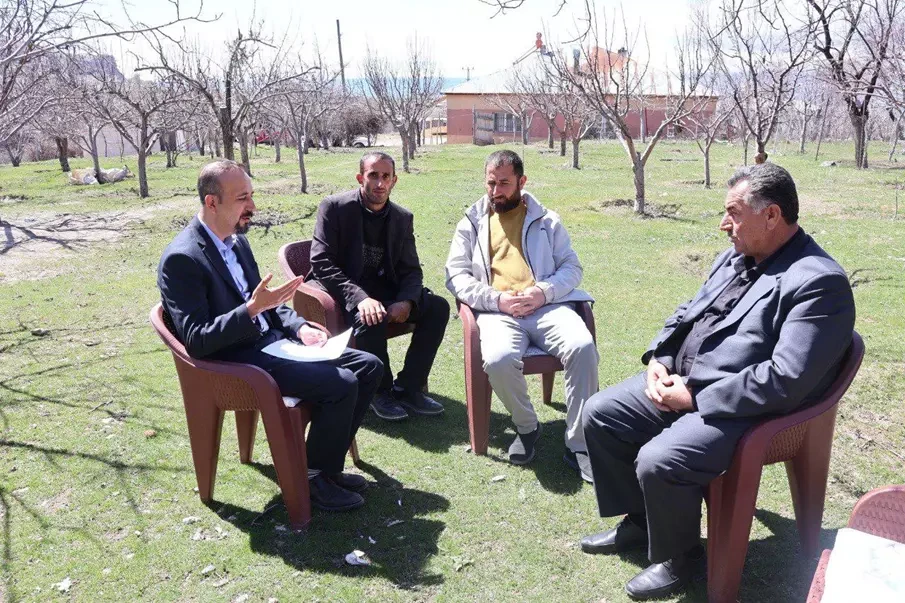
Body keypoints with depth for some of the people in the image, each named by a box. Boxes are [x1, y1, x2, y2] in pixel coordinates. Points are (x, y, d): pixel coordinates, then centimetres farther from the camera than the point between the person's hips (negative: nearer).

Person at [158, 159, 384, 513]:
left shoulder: (236, 239, 10)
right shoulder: (181, 259, -17)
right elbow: (196, 341, -21)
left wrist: (299, 327, 2)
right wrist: (252, 309, -30)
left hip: (272, 341, 9)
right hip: (237, 363, -9)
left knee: (369, 367, 1)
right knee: (342, 385, -23)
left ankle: (327, 463, 12)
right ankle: (313, 479, -1)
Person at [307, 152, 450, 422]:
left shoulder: (403, 217, 5)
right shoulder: (334, 207, -10)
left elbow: (411, 270, 4)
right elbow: (321, 263, -17)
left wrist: (406, 301, -19)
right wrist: (360, 297, -32)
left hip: (383, 289, 6)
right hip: (343, 292, -5)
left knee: (438, 306, -14)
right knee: (371, 317, -36)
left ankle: (408, 387, -6)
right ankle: (380, 391, -10)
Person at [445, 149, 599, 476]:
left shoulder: (546, 220, 21)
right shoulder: (472, 223, 20)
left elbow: (572, 267, 14)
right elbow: (455, 275, 10)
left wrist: (543, 292, -8)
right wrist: (496, 299, -7)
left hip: (548, 306, 1)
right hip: (498, 312, -1)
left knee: (582, 346, -31)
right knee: (498, 360, -35)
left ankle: (578, 445, -16)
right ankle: (526, 427, -3)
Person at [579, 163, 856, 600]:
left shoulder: (819, 281, -18)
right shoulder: (736, 257, 10)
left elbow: (786, 380, -26)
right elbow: (686, 313, 18)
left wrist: (695, 399, -21)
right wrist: (659, 360, -1)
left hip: (739, 409, -9)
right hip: (679, 381, 9)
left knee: (657, 462, -28)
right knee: (598, 415, 3)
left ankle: (678, 559, 4)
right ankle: (638, 520, 22)